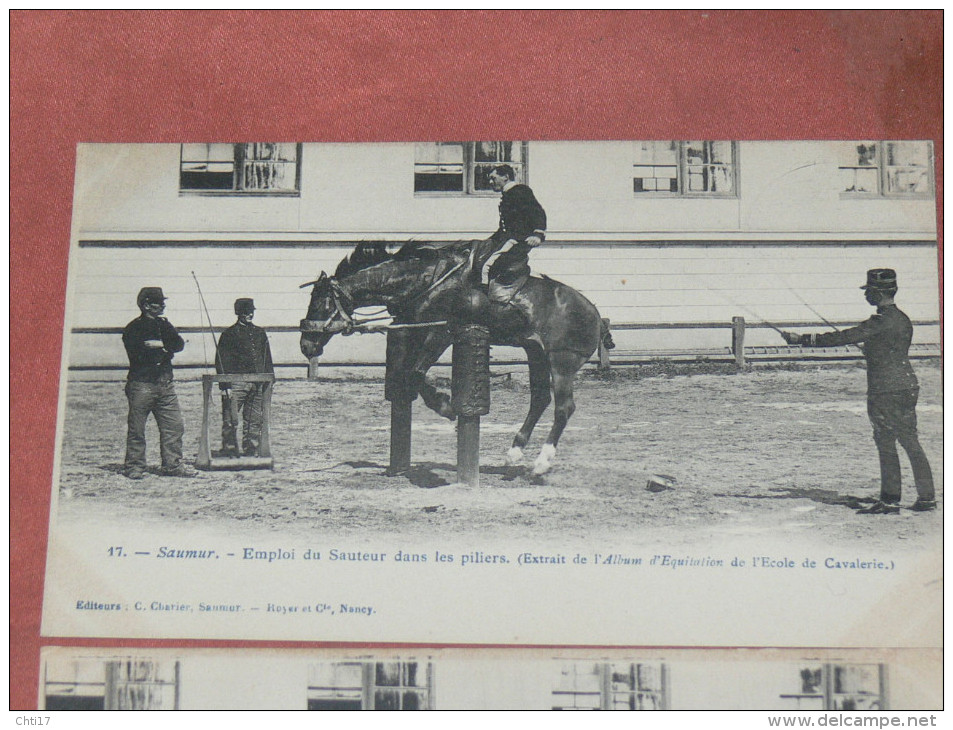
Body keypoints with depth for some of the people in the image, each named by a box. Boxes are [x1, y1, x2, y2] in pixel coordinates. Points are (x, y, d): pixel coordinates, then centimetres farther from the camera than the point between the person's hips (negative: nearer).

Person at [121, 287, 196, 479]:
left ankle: (172, 465, 9)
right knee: (136, 429, -2)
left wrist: (160, 344, -9)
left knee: (174, 425, 2)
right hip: (141, 384, -6)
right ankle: (135, 467, 6)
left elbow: (179, 344, 6)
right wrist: (165, 347, -7)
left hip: (165, 382, 6)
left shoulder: (163, 324, 18)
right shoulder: (133, 328, -2)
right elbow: (139, 354, -16)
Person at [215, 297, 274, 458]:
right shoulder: (229, 334, 1)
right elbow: (221, 362, -3)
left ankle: (252, 452, 15)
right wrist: (225, 386, -10)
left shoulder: (260, 333, 17)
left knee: (255, 420, 7)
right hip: (236, 383, -5)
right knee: (231, 421, -6)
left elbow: (267, 360, 21)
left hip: (257, 383, 5)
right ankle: (229, 452, 2)